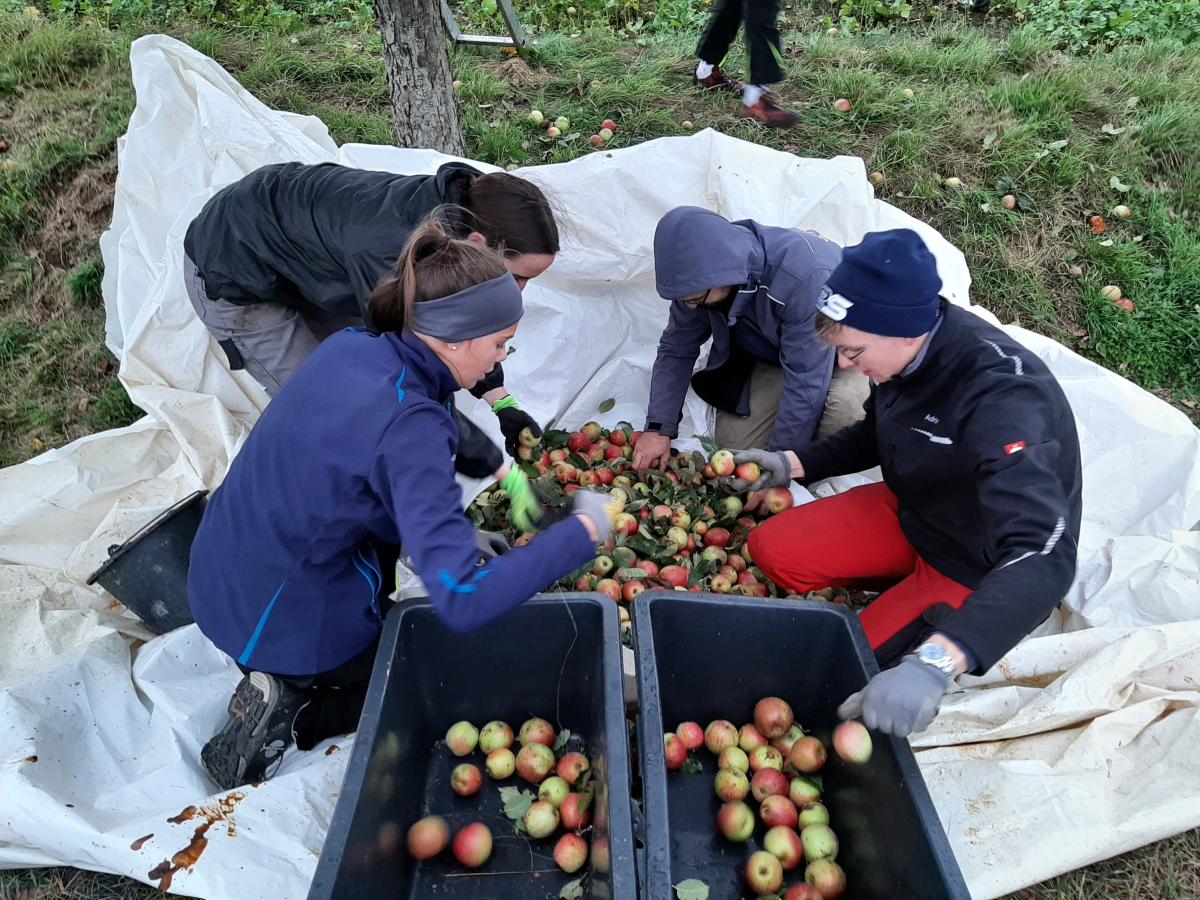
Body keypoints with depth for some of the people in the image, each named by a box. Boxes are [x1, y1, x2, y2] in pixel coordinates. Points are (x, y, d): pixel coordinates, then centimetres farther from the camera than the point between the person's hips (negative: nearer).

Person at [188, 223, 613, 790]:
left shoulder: (350, 348, -6)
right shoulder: (410, 424, -30)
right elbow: (463, 601, -35)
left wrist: (449, 530, 8)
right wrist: (583, 531, -27)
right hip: (285, 622, -6)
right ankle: (294, 712, 1)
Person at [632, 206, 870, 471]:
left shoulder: (805, 275, -42)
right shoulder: (699, 275, -22)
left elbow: (806, 380, -36)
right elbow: (676, 349, -9)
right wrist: (658, 428, -17)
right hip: (768, 351, 5)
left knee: (844, 407, -36)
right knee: (734, 443, -5)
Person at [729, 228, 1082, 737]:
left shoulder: (1002, 400, -37)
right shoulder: (911, 347, -13)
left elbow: (1043, 557, -46)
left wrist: (934, 665, -58)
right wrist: (793, 465, -5)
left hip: (984, 567, -7)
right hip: (911, 509, 7)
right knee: (771, 549, -5)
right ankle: (908, 588, 9)